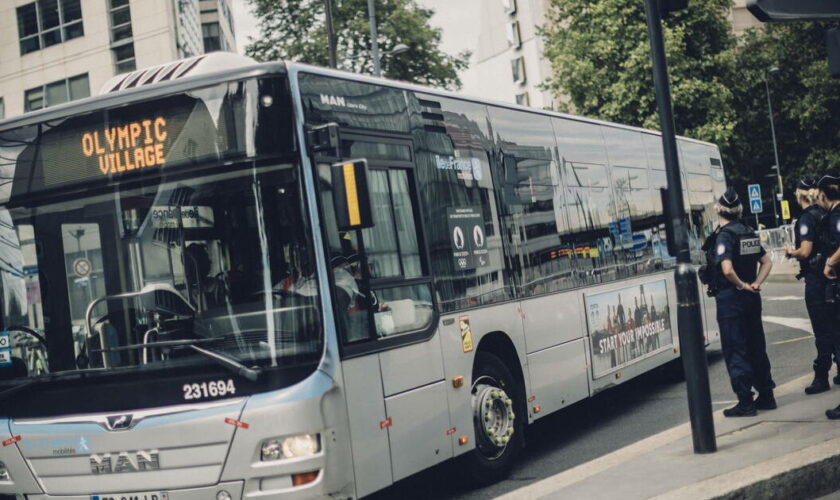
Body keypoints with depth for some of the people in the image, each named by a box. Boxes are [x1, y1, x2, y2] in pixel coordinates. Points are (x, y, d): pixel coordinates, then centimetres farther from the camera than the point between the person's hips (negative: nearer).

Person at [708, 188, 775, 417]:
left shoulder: (724, 235, -15)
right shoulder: (749, 232, 9)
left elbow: (727, 269, -27)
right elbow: (767, 263, 15)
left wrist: (742, 285, -12)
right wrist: (756, 284, 4)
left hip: (731, 298, -7)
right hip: (752, 298, 8)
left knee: (735, 352, -2)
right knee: (757, 347, 15)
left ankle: (745, 402, 0)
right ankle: (766, 396, 22)